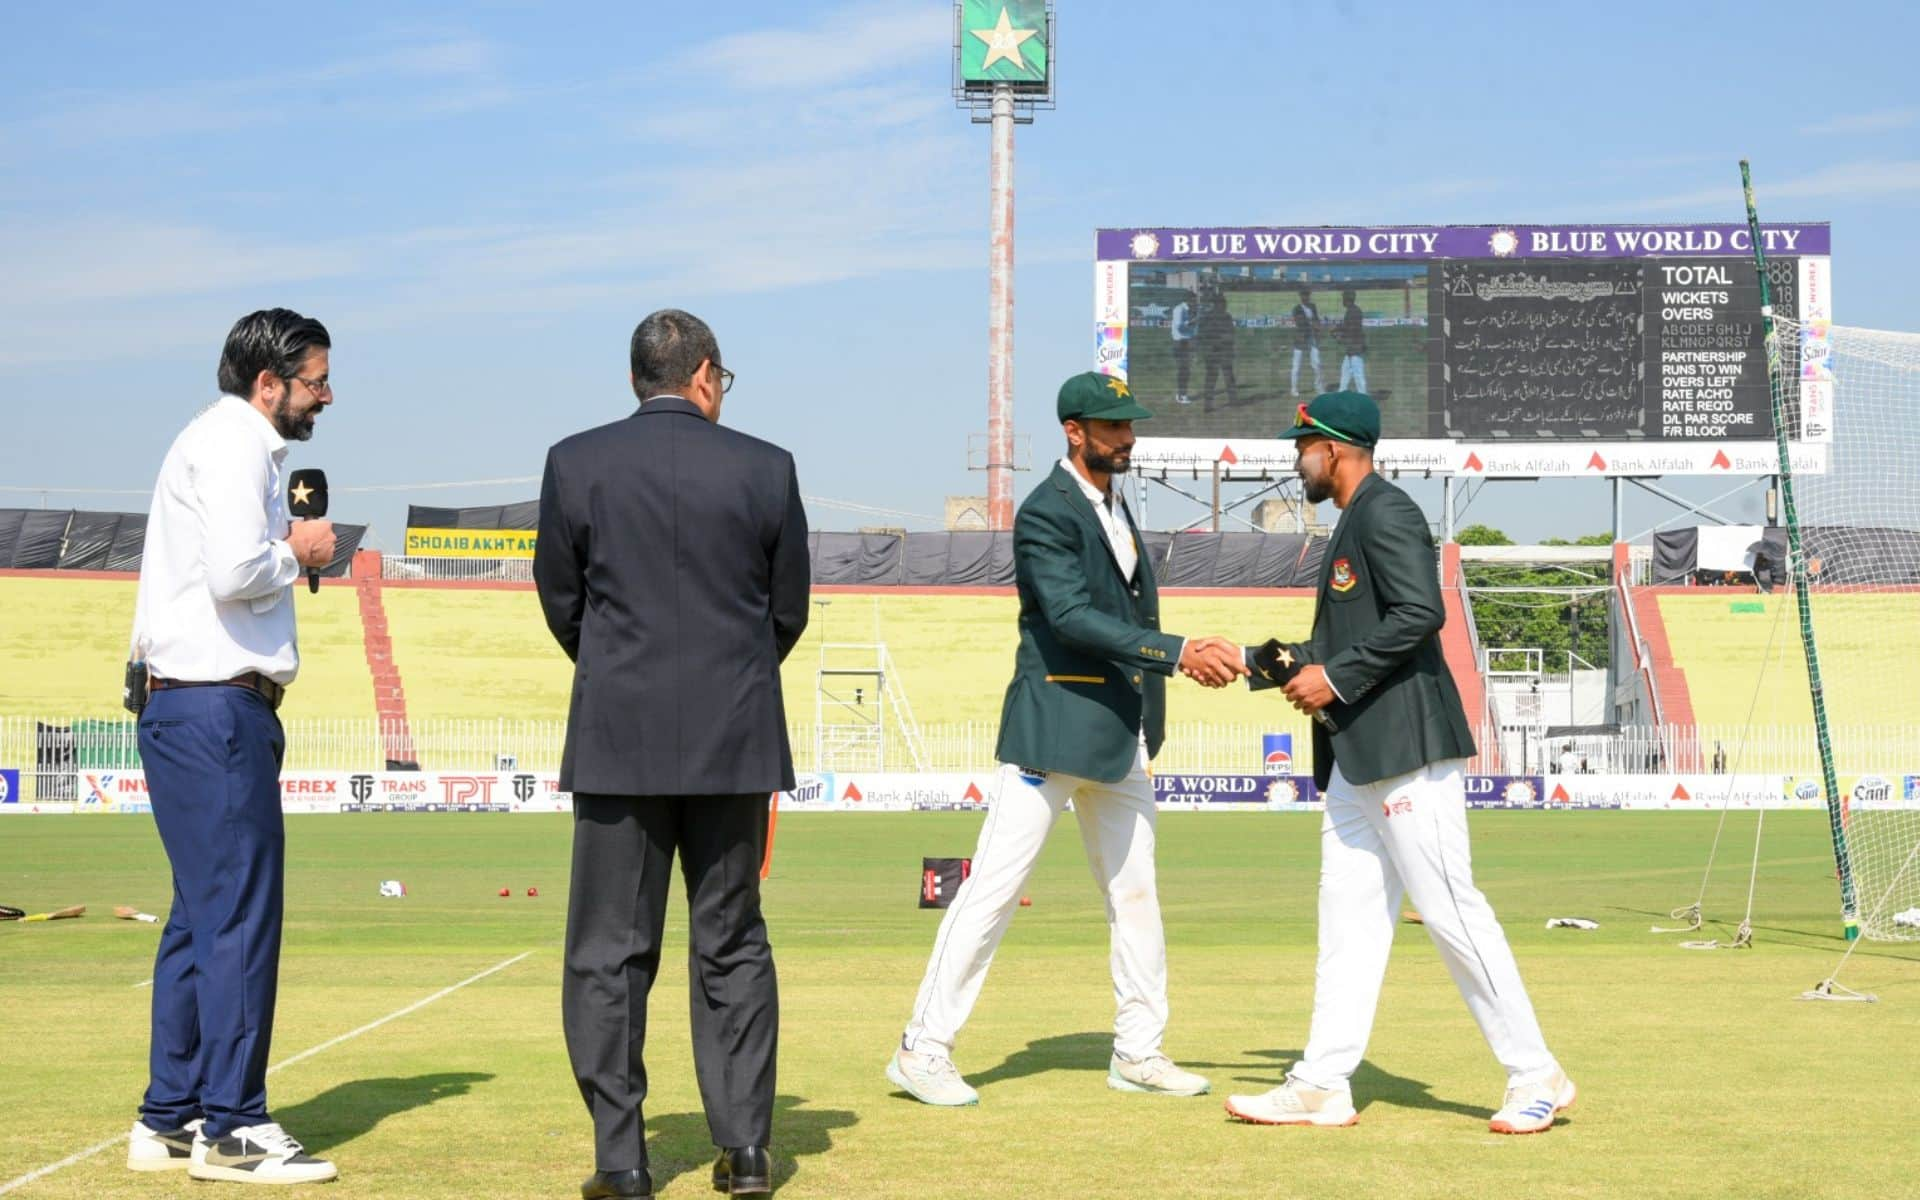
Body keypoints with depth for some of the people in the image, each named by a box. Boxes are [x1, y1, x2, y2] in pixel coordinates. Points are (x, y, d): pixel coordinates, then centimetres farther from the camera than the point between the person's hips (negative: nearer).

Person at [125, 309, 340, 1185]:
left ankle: (169, 1121, 18)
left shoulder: (235, 444, 21)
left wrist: (286, 552, 7)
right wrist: (297, 553, -7)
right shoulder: (232, 445, -11)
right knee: (241, 913, -9)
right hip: (213, 709, -11)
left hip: (191, 710, 11)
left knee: (203, 914, 13)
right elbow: (236, 572, -24)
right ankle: (229, 1128, -5)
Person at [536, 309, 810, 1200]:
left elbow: (560, 601, 5)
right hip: (736, 741, 1)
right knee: (732, 945, 12)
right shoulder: (766, 468, -1)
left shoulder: (576, 463, -3)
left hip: (618, 738, -1)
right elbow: (789, 609, 6)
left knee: (609, 952, 5)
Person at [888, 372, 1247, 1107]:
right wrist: (1177, 653, -28)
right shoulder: (1046, 514, -13)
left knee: (1134, 893, 12)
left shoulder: (1115, 508, 16)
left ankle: (1139, 1052, 21)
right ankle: (924, 1050, -1)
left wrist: (1197, 659, 5)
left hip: (1121, 736, 9)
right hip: (1055, 728, -9)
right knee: (994, 888, -7)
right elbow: (1072, 618, -24)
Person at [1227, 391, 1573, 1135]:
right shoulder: (1354, 522, 20)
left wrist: (1336, 677, -19)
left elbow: (1421, 613, -22)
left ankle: (1535, 1076, -1)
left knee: (1449, 908, -8)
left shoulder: (1386, 514, -11)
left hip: (1405, 746, -11)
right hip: (1358, 755, 11)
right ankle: (1323, 1086, 9)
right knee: (1349, 914, 8)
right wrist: (1262, 665, 18)